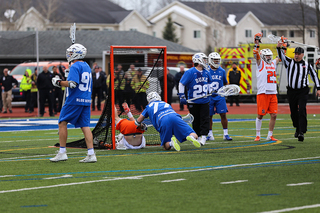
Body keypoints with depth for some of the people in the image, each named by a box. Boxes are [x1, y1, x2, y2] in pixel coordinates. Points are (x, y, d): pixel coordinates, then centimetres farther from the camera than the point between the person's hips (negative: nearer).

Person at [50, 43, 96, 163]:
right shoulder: (87, 66, 17)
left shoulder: (75, 66, -11)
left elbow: (72, 84, -21)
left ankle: (62, 153, 0)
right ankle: (91, 154, -5)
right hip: (86, 100, 8)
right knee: (85, 125, 4)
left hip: (74, 100, -8)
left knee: (62, 122, 2)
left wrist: (59, 82, -9)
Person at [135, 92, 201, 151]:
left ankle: (171, 142, -27)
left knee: (166, 146, 8)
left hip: (163, 121, -2)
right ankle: (191, 137, -39)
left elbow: (138, 121, 32)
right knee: (194, 136, -2)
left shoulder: (149, 106, 32)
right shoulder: (165, 103, 40)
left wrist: (141, 126, 55)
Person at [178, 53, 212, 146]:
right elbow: (181, 84, -9)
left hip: (204, 101, 4)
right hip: (193, 102, -4)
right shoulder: (190, 72, -11)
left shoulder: (206, 73, 7)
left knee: (205, 119, -8)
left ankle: (203, 137, -9)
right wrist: (182, 96, -14)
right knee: (196, 121, 6)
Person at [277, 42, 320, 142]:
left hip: (303, 91, -2)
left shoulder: (307, 65, 5)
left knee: (302, 111, -14)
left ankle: (302, 132, -18)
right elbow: (281, 56, -10)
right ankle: (297, 128, 31)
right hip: (291, 91, 2)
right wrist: (279, 47, -30)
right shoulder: (289, 62, 5)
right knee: (293, 112, 8)